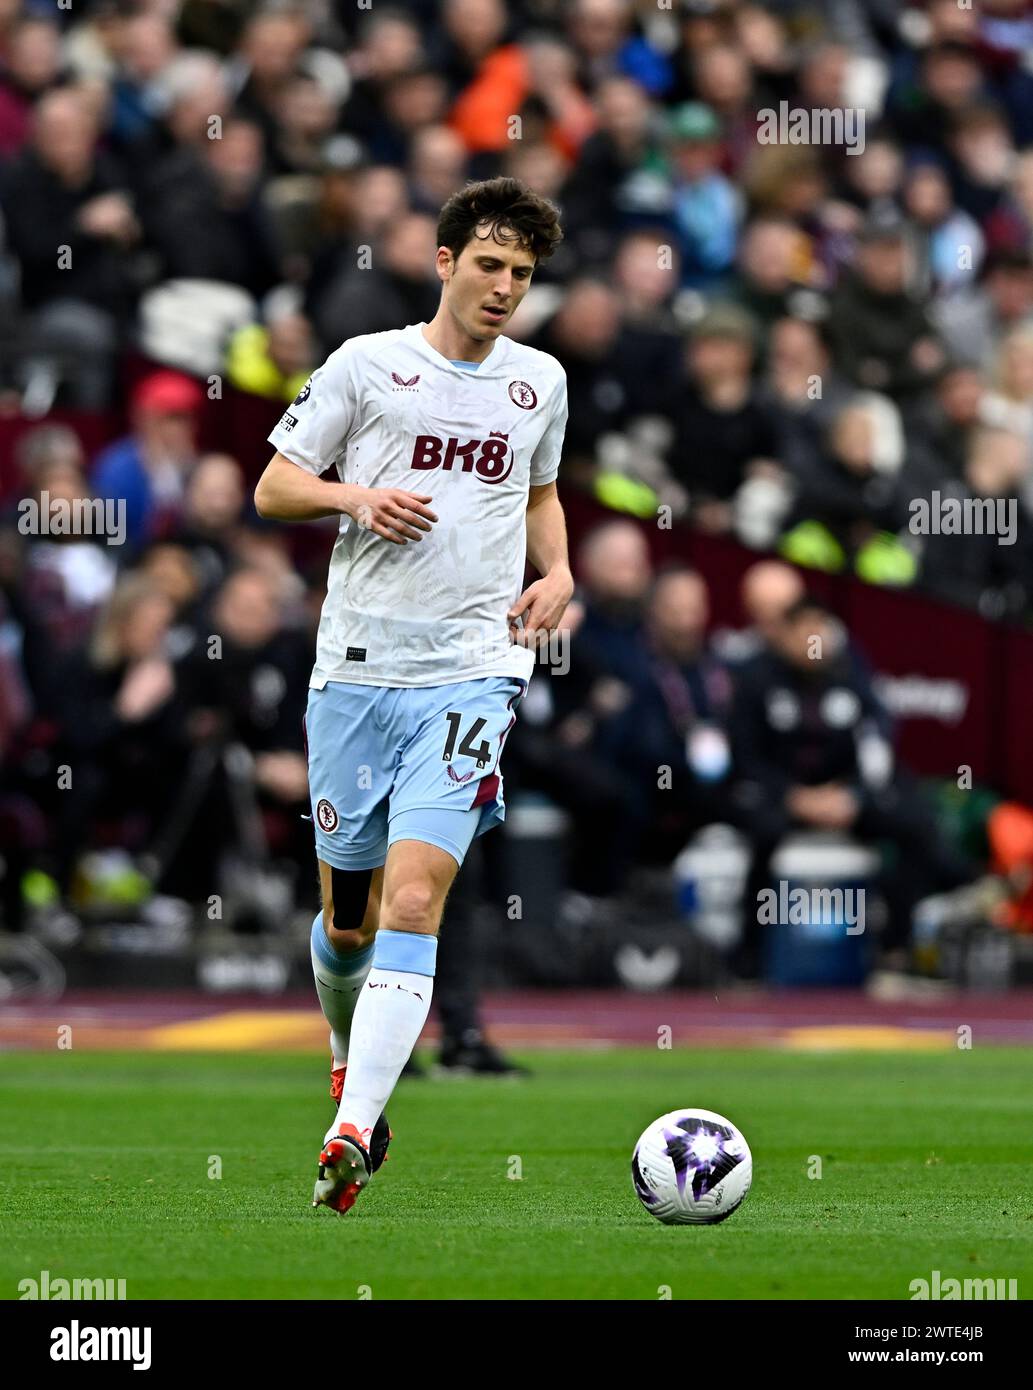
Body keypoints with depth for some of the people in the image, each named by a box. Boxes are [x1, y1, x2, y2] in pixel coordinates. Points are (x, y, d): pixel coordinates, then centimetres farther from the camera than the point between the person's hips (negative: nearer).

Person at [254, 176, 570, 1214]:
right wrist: (354, 497, -12)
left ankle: (350, 1133, -23)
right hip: (357, 666, 0)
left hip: (472, 671, 0)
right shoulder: (366, 365, 3)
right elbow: (272, 488, 7)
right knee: (347, 915, 8)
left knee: (414, 899, -17)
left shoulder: (538, 381, 13)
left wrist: (557, 575, 12)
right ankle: (348, 1053, 40)